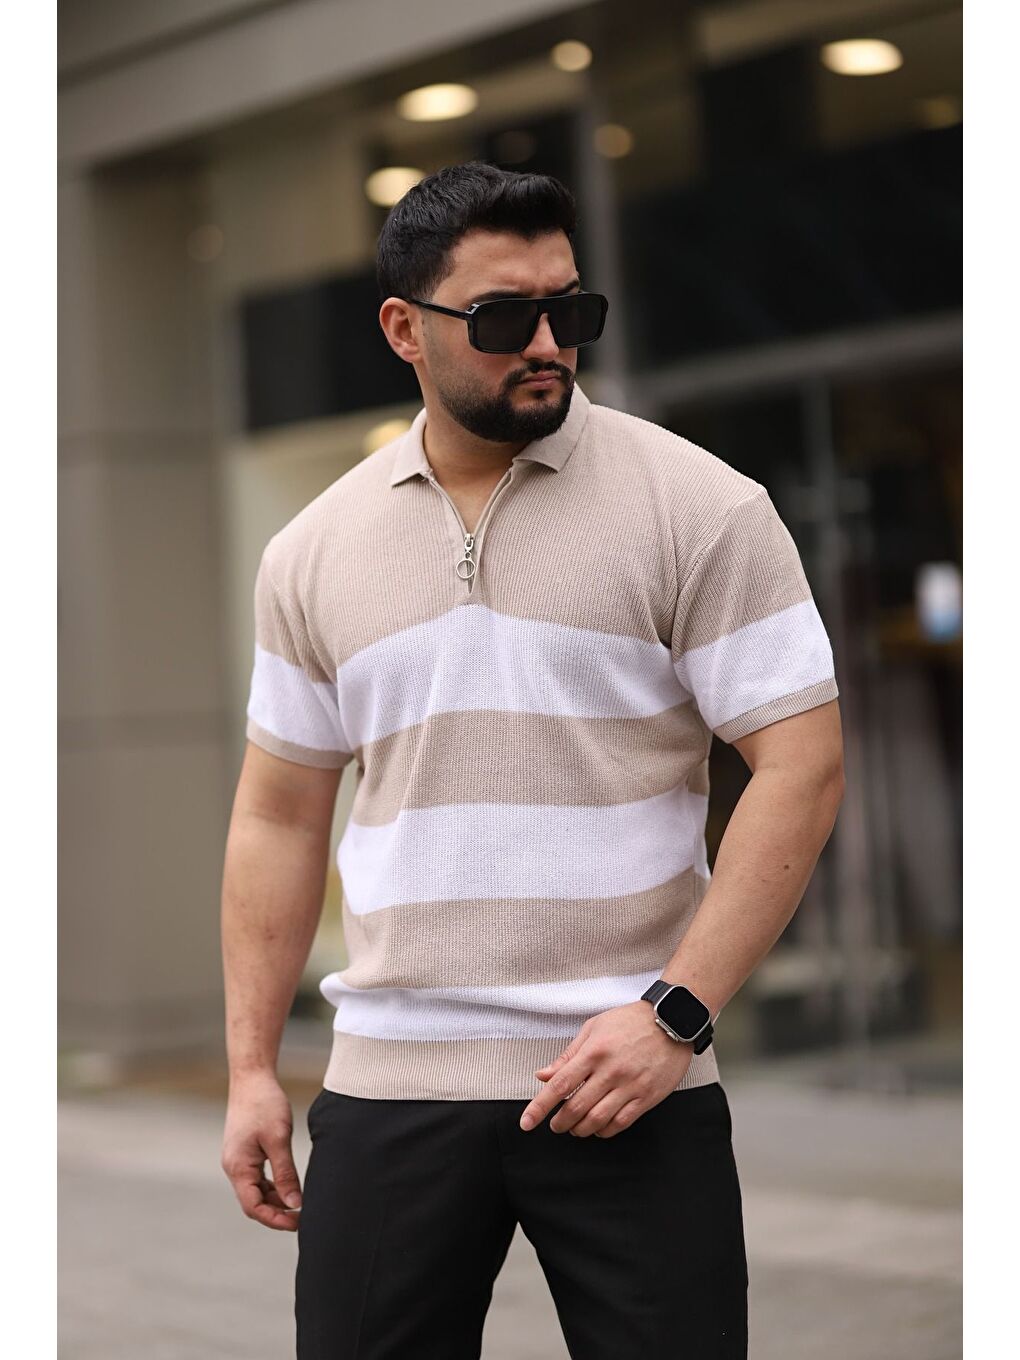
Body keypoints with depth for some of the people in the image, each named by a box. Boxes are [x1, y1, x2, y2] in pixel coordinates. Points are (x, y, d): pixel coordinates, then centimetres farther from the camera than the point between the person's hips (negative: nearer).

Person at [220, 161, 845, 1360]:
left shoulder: (697, 507, -4)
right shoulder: (313, 550, 8)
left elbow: (801, 766, -7)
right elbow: (280, 816, 14)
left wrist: (674, 1014, -15)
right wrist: (251, 1069, 9)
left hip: (629, 1080, -3)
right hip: (388, 1081, 3)